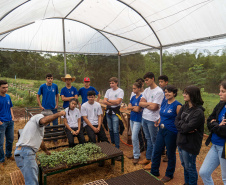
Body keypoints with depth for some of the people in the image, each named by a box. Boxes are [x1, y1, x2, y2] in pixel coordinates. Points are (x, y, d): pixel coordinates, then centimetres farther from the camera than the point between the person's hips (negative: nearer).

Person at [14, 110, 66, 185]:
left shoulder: (40, 126, 27)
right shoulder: (39, 116, -2)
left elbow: (40, 140, 40)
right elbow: (44, 120, -29)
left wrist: (46, 151, 53)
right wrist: (59, 114, -21)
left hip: (26, 152, 11)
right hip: (25, 151, -11)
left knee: (35, 171, 30)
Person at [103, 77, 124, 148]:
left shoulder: (120, 91, -6)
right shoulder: (108, 91, 10)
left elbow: (118, 101, -17)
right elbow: (104, 101, 1)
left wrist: (109, 100, -5)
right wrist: (113, 103, -12)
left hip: (115, 112, -6)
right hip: (108, 111, 6)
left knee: (115, 130, -7)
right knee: (110, 129, 16)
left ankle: (117, 147, 2)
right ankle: (112, 143, 32)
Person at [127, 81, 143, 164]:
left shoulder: (141, 97, -15)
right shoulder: (133, 97, 9)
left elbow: (137, 110, -20)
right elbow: (128, 107, 3)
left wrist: (132, 107, -3)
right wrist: (135, 107, -11)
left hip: (137, 120, -8)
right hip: (132, 118, 8)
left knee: (134, 138, -7)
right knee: (135, 137, 15)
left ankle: (136, 156, 7)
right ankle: (137, 153, 28)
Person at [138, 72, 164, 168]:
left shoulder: (159, 92, -14)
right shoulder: (146, 90, 10)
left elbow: (153, 107, -21)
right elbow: (140, 103, 3)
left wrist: (145, 104, -6)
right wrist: (149, 103, -11)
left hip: (152, 120, -8)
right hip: (144, 118, 8)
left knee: (154, 141, 6)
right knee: (148, 139, 19)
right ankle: (148, 158, 33)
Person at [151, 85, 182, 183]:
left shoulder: (177, 105, -14)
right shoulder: (164, 104, 7)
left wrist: (179, 133, -19)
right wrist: (159, 122, 3)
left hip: (171, 132, -7)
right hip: (161, 131, 7)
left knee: (171, 154, 11)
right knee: (157, 151, 14)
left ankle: (169, 174, 31)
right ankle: (154, 172, 32)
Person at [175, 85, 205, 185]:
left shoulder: (198, 112, -22)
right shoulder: (184, 107, 2)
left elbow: (188, 127, -25)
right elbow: (176, 121, 0)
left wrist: (180, 124, -7)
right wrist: (184, 126, -17)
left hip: (190, 144, -7)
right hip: (181, 141, 8)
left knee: (190, 167, 11)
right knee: (184, 165, 23)